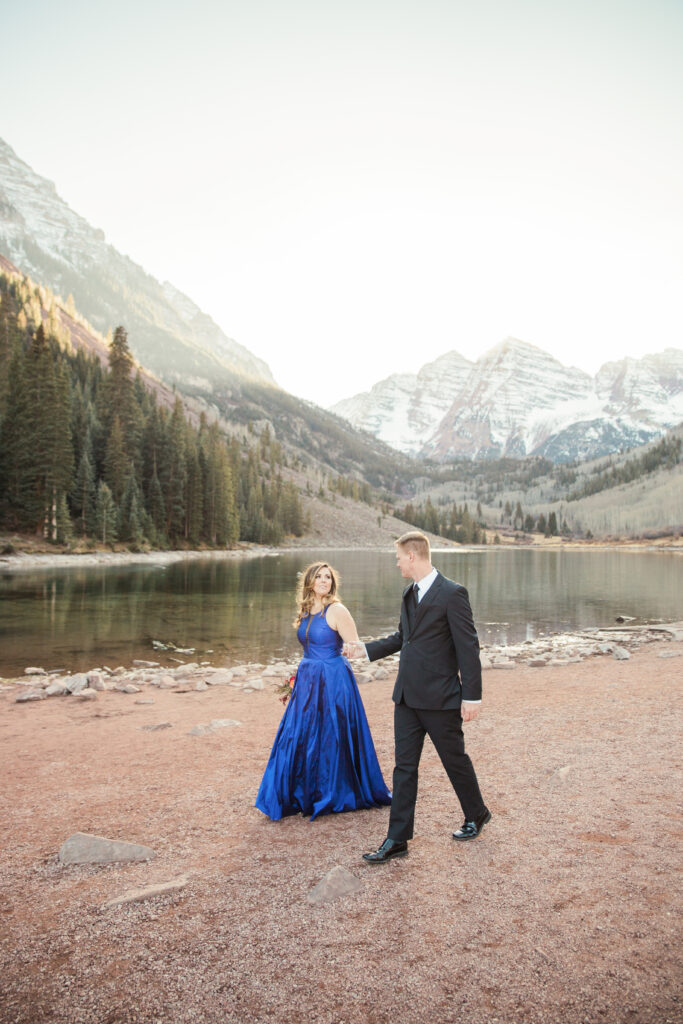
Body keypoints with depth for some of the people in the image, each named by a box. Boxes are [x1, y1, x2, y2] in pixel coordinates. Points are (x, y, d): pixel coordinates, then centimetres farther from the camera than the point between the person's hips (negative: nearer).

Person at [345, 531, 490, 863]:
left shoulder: (452, 594, -16)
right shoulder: (410, 593, 10)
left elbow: (468, 647, -16)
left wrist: (472, 696, -16)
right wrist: (367, 649, 18)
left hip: (440, 698, -7)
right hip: (407, 697, 7)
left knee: (455, 760, 13)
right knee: (404, 767, 8)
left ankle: (476, 815, 39)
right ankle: (397, 839, 16)